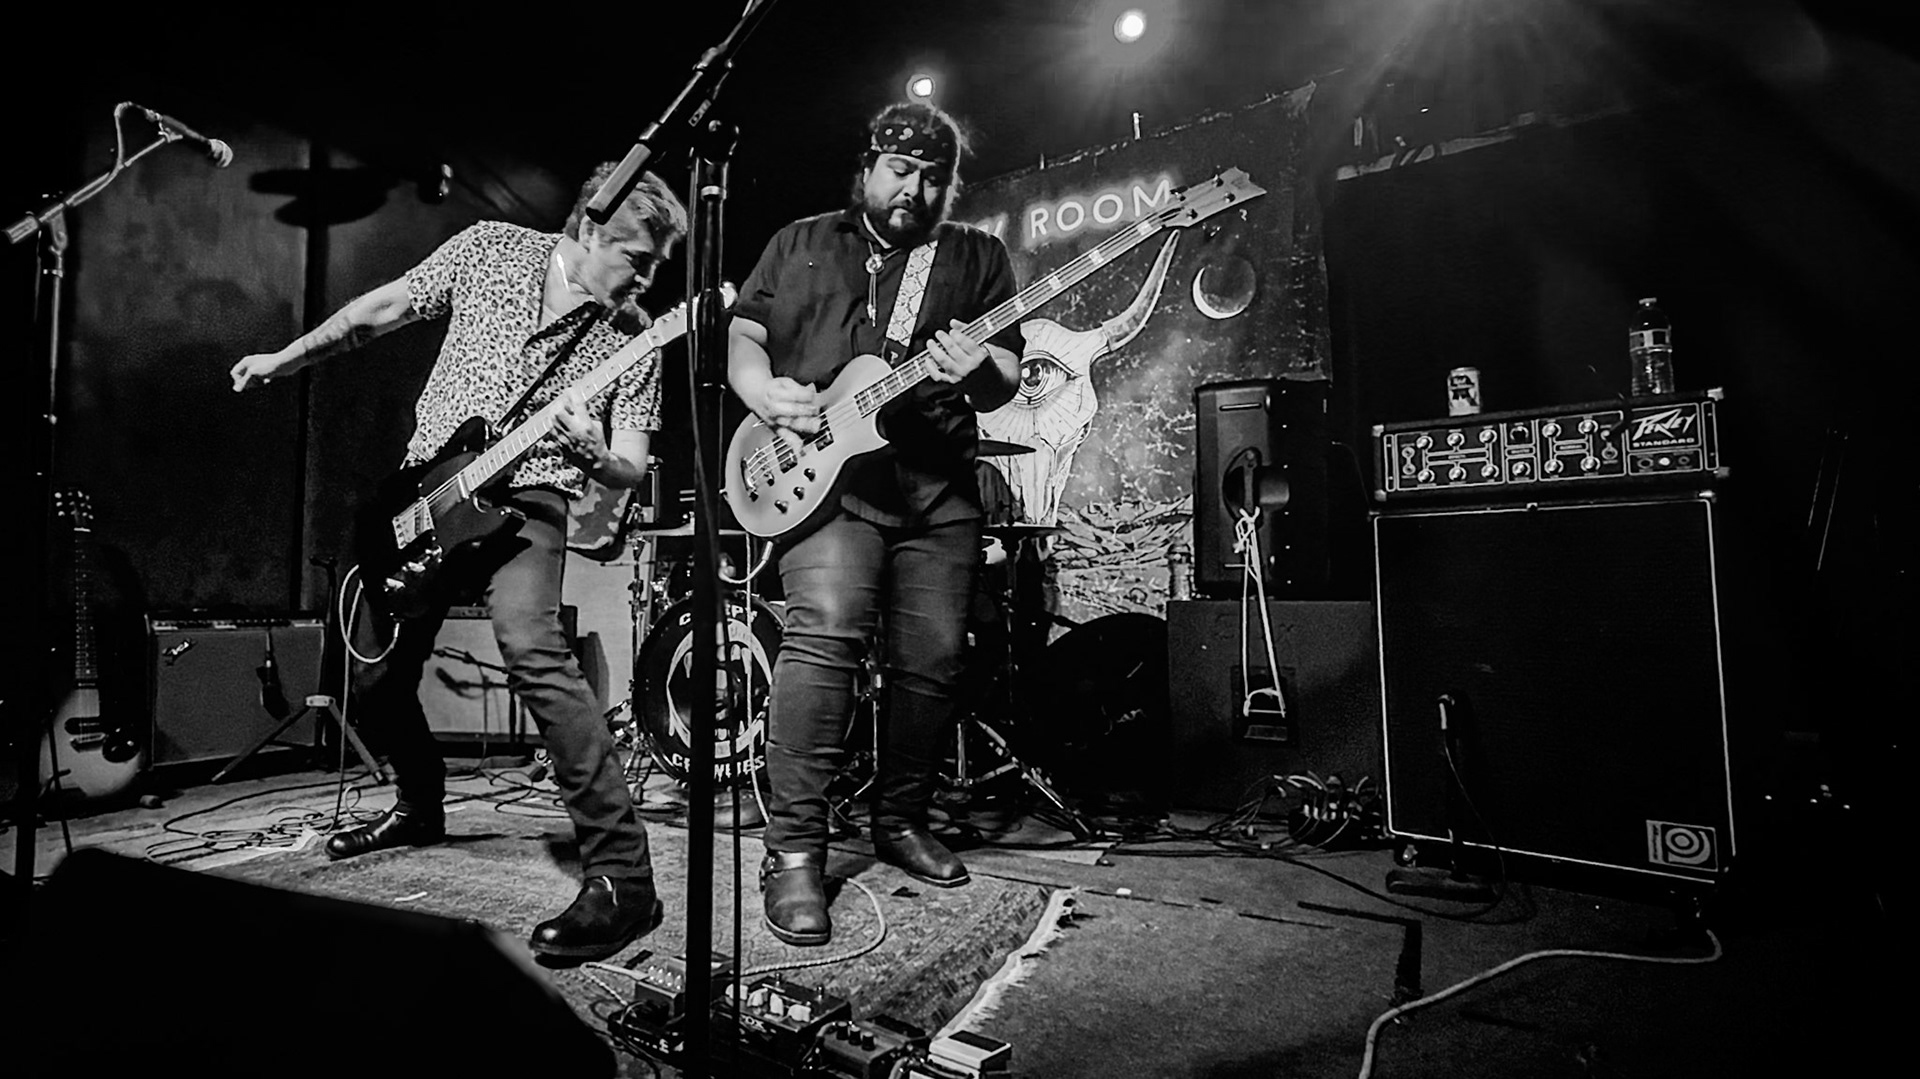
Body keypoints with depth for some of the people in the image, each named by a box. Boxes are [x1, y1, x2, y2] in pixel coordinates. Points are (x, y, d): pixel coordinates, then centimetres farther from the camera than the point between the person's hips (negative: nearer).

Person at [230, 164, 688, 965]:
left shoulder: (634, 335, -5)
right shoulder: (490, 249, 0)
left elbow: (632, 467, -5)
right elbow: (383, 308, 13)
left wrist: (590, 453, -26)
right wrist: (284, 360, 16)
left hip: (523, 502, -4)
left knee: (533, 653, -30)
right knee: (373, 676, 12)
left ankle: (622, 879, -28)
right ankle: (420, 807, 41)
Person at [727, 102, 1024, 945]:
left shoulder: (978, 257, 17)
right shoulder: (801, 243, 18)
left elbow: (1008, 378, 9)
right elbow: (742, 335, 12)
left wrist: (976, 372, -15)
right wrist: (765, 392, -10)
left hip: (940, 489, 3)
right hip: (827, 475, -2)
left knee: (932, 662, 2)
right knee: (826, 633, -23)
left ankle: (900, 819, 23)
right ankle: (794, 851, -15)